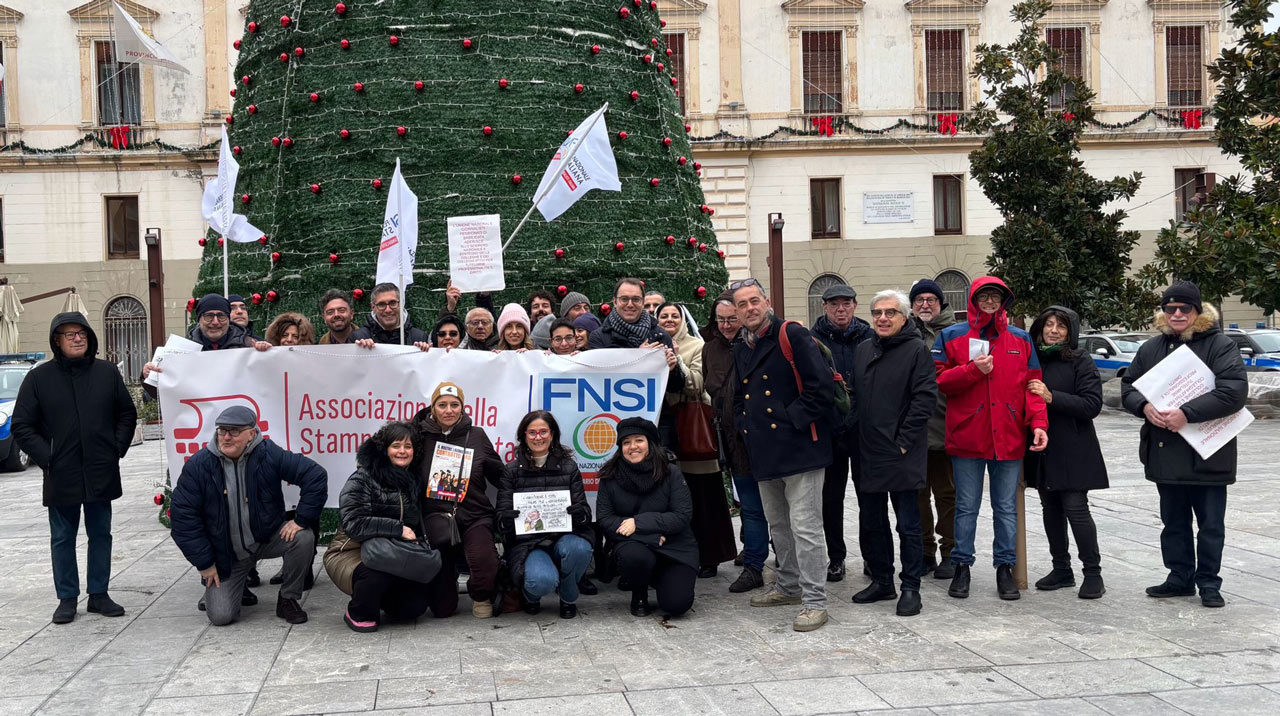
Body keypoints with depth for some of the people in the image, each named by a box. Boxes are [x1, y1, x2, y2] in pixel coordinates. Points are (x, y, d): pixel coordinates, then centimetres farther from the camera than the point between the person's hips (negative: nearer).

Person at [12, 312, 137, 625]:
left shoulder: (107, 372, 3)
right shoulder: (39, 378, -3)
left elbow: (127, 414, 12)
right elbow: (22, 426, 0)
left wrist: (117, 449, 2)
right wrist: (46, 458, -8)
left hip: (101, 473, 2)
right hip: (61, 476, -2)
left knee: (101, 534, 10)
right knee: (63, 538, 8)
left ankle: (99, 594, 21)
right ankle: (67, 598, 17)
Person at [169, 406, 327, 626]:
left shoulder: (269, 454, -15)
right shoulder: (198, 465, -14)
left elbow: (315, 476, -15)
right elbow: (182, 516, -10)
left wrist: (302, 520, -20)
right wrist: (204, 564, -10)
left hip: (268, 538, 0)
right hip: (226, 554, 0)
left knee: (303, 537, -29)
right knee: (220, 616, -11)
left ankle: (288, 600, -5)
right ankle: (238, 581, 25)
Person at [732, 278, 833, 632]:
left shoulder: (793, 336, -9)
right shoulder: (741, 350, 16)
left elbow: (822, 387, -15)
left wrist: (794, 421, -14)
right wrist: (743, 426, 12)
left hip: (799, 448, -8)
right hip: (764, 453, 8)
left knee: (805, 526, -8)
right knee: (778, 524, 19)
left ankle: (815, 601, -3)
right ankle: (789, 586, 33)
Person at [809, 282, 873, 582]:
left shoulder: (869, 337, 3)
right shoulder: (813, 340, 1)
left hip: (863, 428, 0)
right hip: (828, 429, 0)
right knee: (831, 495, 8)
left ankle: (872, 555, 18)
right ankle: (835, 557, 20)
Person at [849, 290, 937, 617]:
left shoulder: (916, 351, -7)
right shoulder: (862, 351, 12)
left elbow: (925, 398, -13)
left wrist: (903, 441, -15)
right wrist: (855, 435, 10)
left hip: (901, 455, -7)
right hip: (867, 453, 7)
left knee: (907, 524, 1)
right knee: (871, 522, 14)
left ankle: (910, 588, 10)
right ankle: (881, 581, 27)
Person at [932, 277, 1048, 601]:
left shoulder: (1021, 339, 9)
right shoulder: (952, 336, 3)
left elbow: (1032, 386, 5)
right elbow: (939, 380, -3)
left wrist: (1038, 423, -7)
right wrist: (974, 369, -15)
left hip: (1009, 438, 2)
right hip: (967, 437, -2)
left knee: (1007, 508, 9)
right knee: (966, 507, 6)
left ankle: (1005, 566, 18)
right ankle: (962, 566, 17)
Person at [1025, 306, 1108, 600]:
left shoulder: (1081, 361, -5)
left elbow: (1092, 404, -13)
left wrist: (1051, 397, -20)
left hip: (1073, 450, -5)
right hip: (1041, 449, 5)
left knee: (1075, 507, -8)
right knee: (1050, 508, 11)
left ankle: (1093, 573, 3)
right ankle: (1061, 569, 23)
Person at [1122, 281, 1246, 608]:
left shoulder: (1220, 345, -7)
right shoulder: (1151, 348, 11)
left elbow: (1235, 390, -18)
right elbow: (1128, 386, 11)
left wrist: (1188, 413, -25)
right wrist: (1145, 406, -12)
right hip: (1166, 455, 5)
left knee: (1211, 525, 5)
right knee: (1174, 522, 14)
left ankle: (1208, 582, 16)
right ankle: (1180, 578, 26)